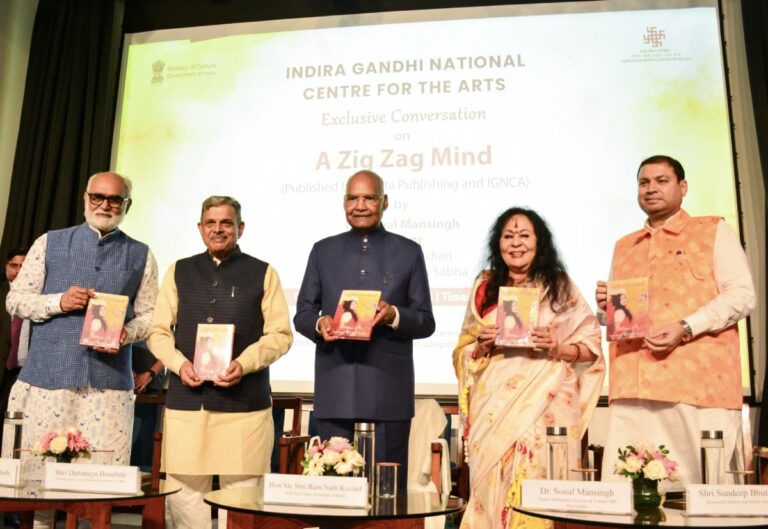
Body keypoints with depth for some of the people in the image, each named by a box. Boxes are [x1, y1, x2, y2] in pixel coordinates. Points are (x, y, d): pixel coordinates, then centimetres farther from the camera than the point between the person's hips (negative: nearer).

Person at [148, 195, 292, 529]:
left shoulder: (263, 274, 6)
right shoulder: (179, 272, 13)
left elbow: (280, 334, 1)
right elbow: (159, 331, 11)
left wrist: (244, 364, -14)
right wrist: (179, 364, -7)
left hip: (244, 401, -2)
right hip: (186, 400, 2)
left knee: (242, 491, 1)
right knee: (184, 490, 6)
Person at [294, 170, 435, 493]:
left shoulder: (408, 252, 8)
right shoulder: (323, 251, 13)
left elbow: (426, 322, 6)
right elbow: (302, 313, 12)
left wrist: (394, 316, -15)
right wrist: (318, 323, -11)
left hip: (389, 391, -1)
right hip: (334, 391, 2)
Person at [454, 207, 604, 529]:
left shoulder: (560, 287, 4)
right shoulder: (485, 288, 10)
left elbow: (591, 348, 3)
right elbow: (463, 352, 13)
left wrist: (557, 347, -15)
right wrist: (483, 344, -7)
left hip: (543, 408, -2)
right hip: (492, 409, 2)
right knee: (490, 485, 2)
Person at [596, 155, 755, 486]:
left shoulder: (713, 232, 10)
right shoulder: (623, 247, 23)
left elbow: (742, 295, -1)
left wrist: (686, 328, -14)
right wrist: (606, 306, 5)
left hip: (700, 382, -4)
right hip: (634, 384, 4)